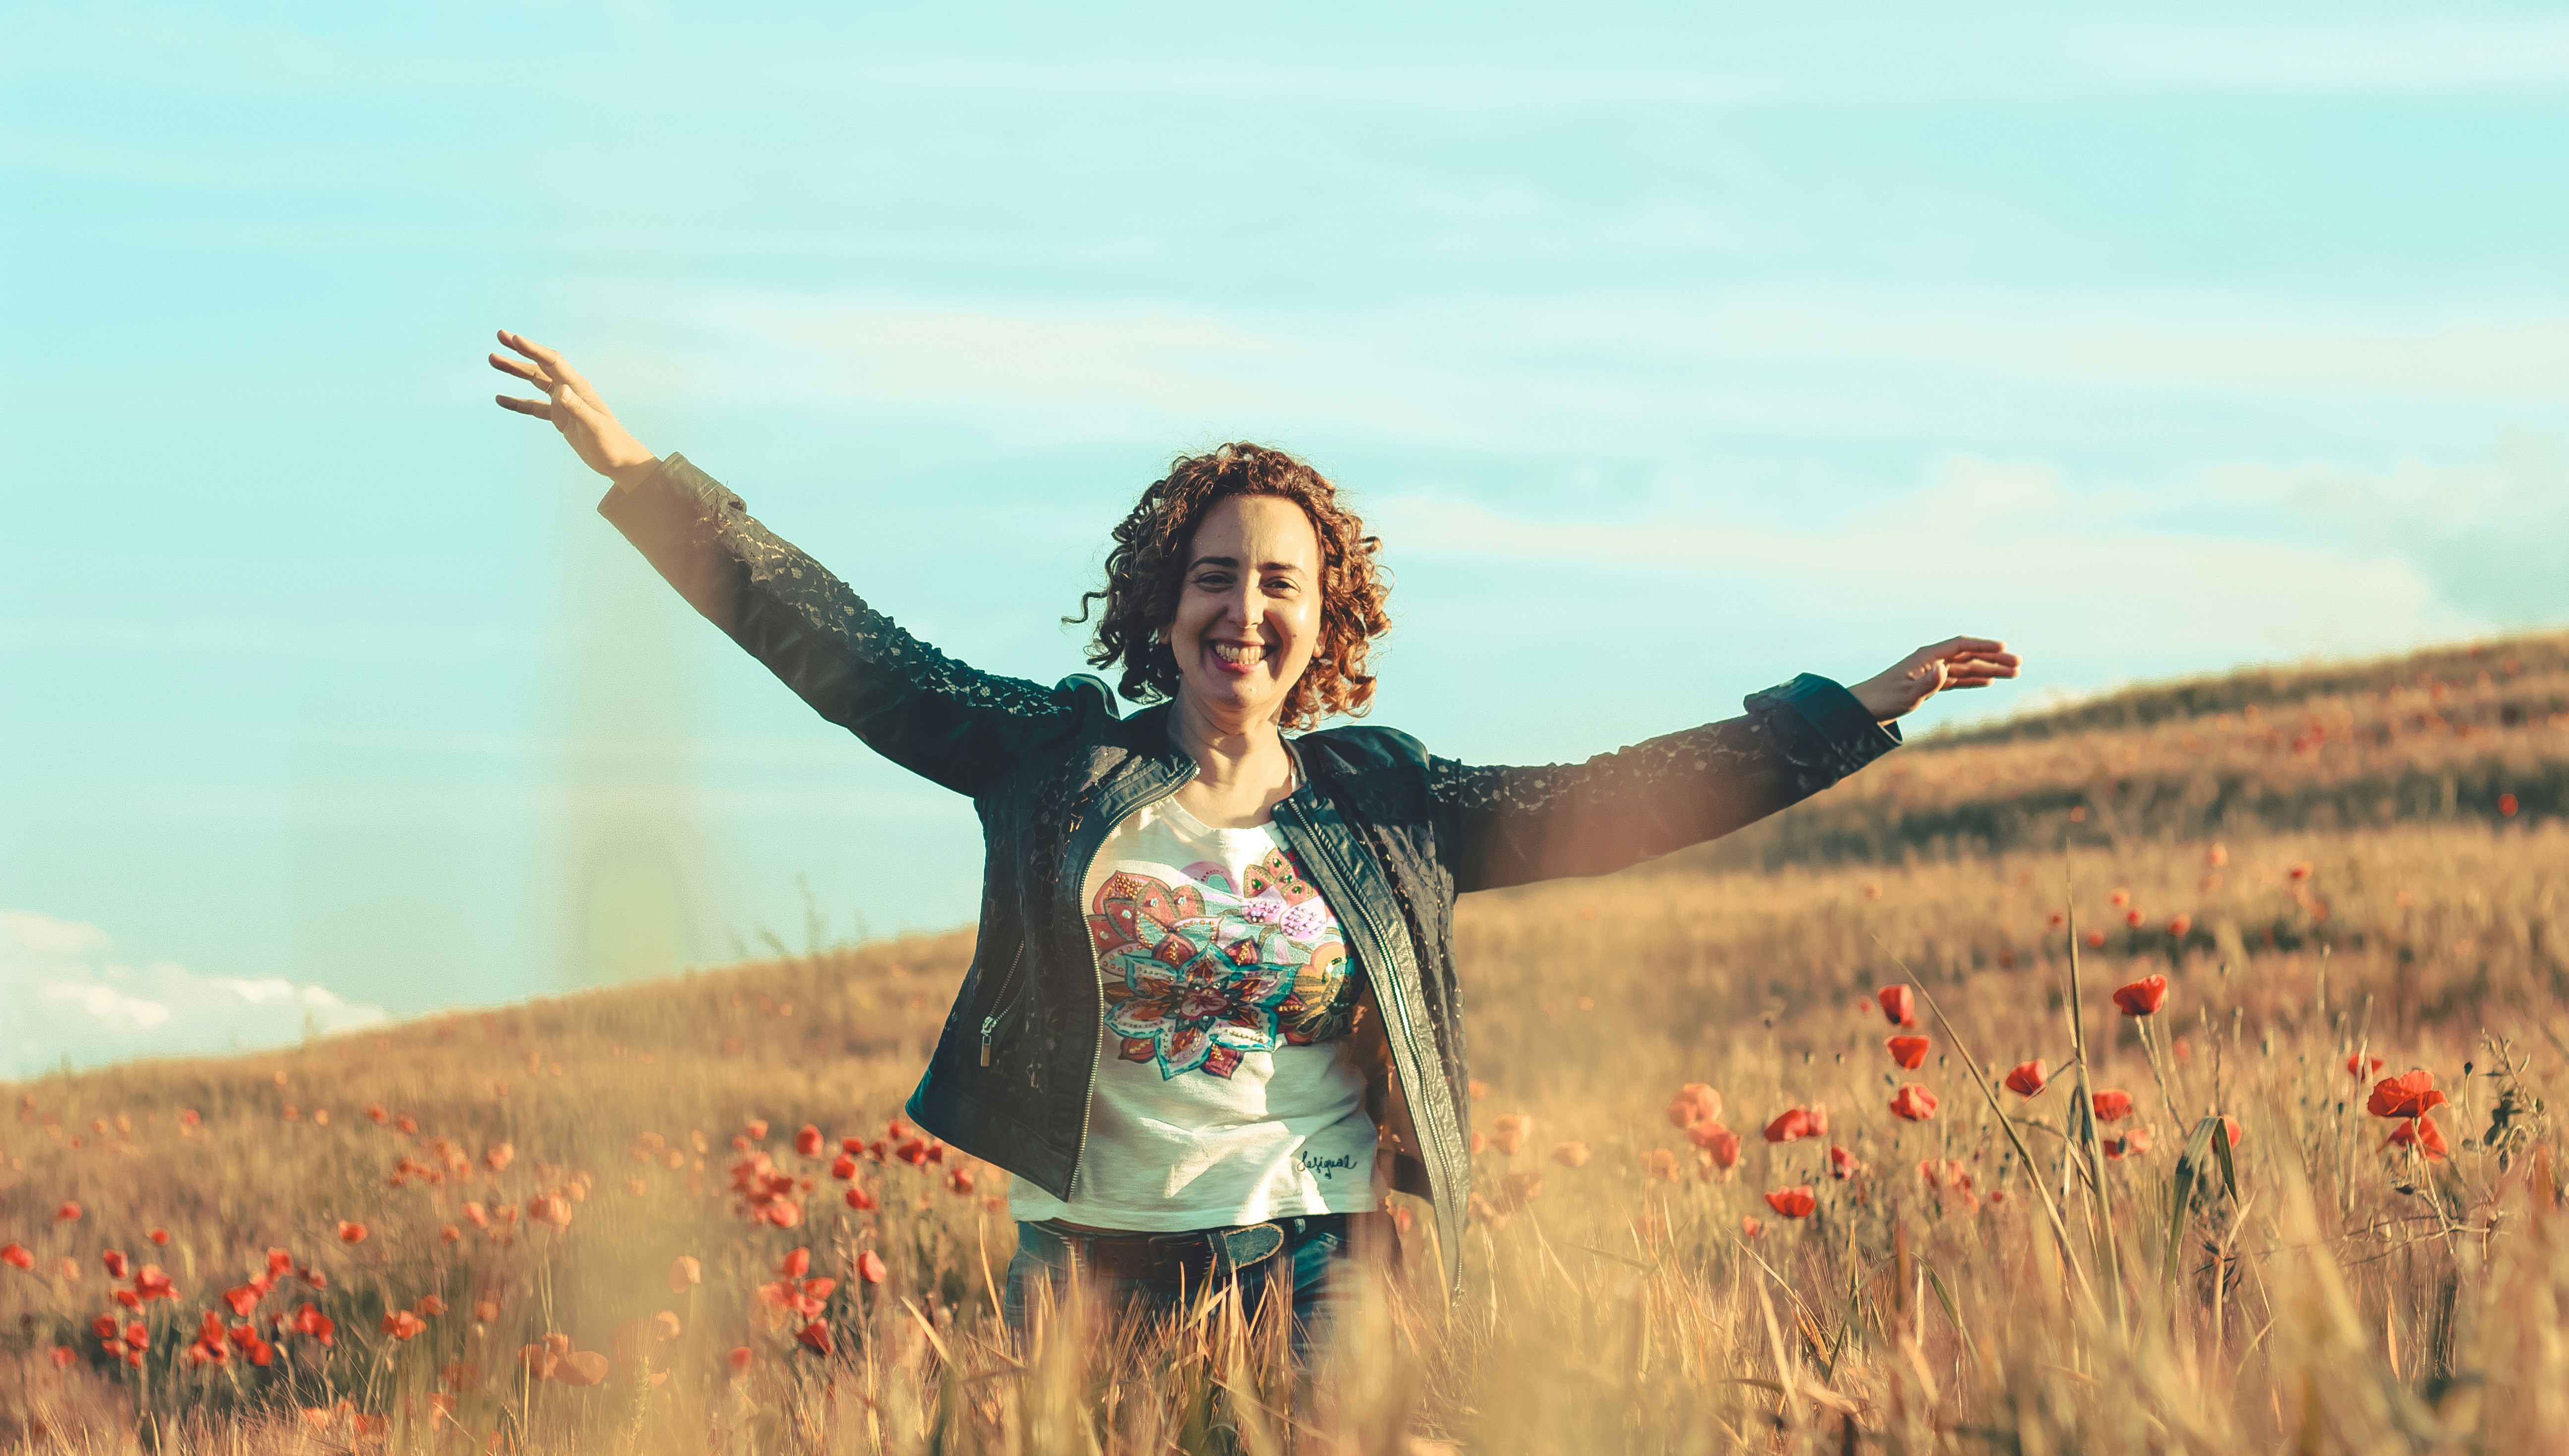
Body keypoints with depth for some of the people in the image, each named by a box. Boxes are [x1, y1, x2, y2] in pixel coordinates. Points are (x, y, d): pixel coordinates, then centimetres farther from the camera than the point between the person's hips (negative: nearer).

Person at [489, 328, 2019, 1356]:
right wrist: (636, 469, 5)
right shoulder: (1060, 760, 6)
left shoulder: (1383, 806, 8)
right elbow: (842, 644, 6)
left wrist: (1863, 707, 4)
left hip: (1310, 1254, 0)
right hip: (1092, 1253, 0)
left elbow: (1608, 802, 7)